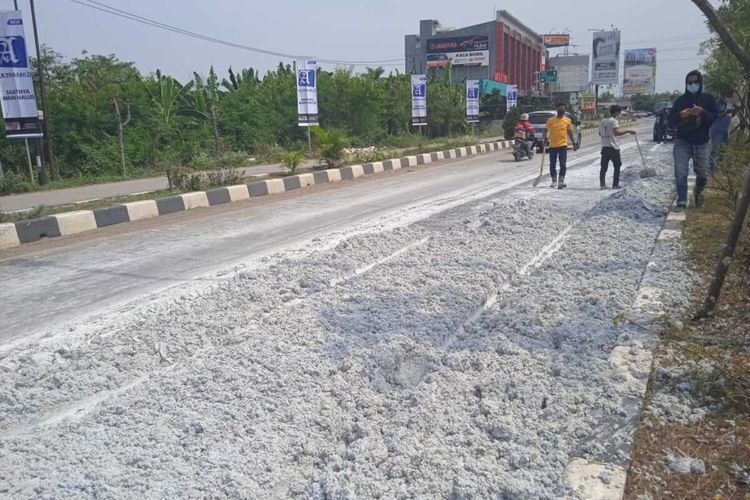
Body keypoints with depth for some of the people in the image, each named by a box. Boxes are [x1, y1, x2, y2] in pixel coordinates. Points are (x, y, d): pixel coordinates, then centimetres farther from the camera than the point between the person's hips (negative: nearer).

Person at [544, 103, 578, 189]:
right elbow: (545, 130, 2)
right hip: (552, 145, 0)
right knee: (552, 165, 7)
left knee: (563, 164, -9)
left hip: (563, 145, 0)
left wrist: (574, 144, 15)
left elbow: (570, 133, 14)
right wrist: (544, 137, -18)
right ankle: (554, 181, 22)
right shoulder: (551, 120, 0)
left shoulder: (568, 120, 6)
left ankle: (561, 181, -8)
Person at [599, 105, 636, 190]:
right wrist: (628, 131, -17)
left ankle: (602, 184, 0)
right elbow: (617, 132, -22)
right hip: (613, 147, -6)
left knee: (604, 167, 6)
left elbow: (600, 133, 20)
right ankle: (615, 185, 5)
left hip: (604, 147, 6)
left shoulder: (603, 121, 12)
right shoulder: (614, 121, -9)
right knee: (617, 166, 6)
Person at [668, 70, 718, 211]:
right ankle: (681, 202, -7)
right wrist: (680, 115, -18)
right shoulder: (680, 100, 5)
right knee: (681, 173, -12)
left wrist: (702, 112, -21)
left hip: (701, 142, 1)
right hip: (682, 142, -1)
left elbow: (716, 117, -2)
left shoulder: (708, 98, 4)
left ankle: (698, 192, 35)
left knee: (703, 173, 5)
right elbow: (671, 121, 3)